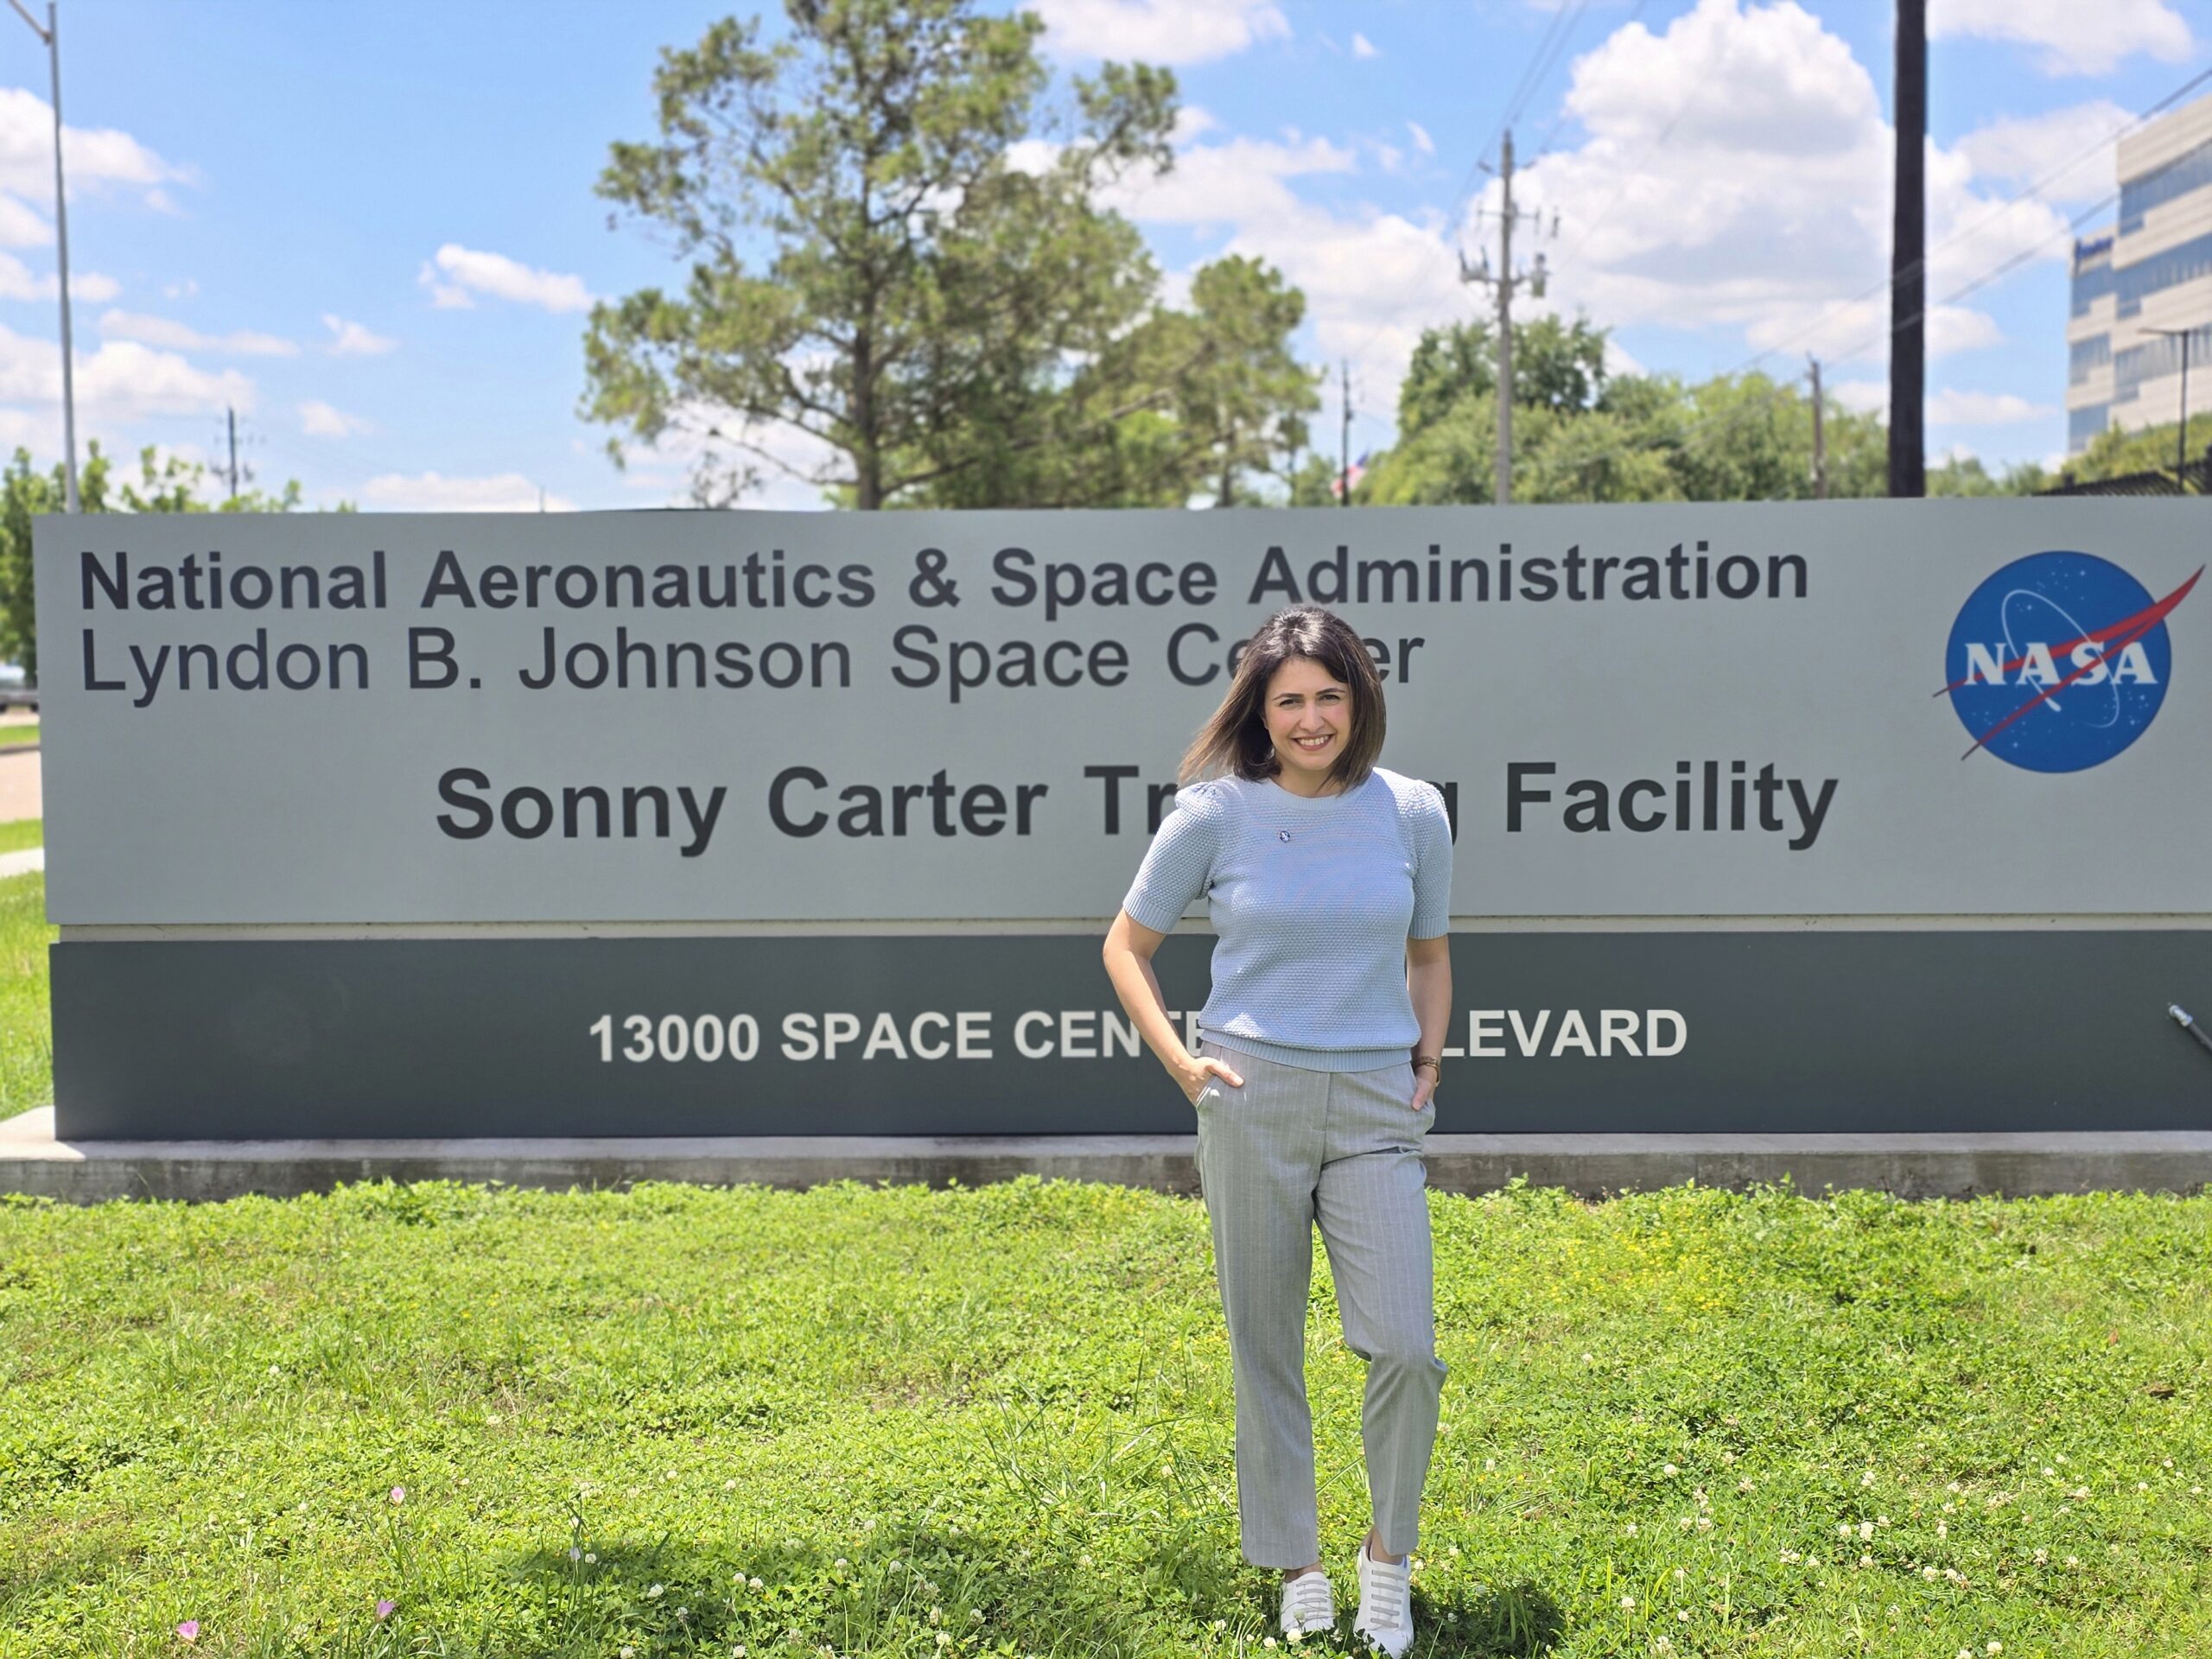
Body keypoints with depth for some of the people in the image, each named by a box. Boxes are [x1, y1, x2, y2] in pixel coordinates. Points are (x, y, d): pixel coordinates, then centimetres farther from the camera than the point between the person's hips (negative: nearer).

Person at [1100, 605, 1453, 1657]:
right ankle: (1296, 1569, 25)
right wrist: (1179, 1062, -1)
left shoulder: (1412, 812, 4)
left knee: (1406, 1345, -8)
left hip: (1375, 1105, 1)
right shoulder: (1214, 814, -2)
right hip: (1250, 1099, -1)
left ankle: (1388, 1554, 17)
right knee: (1264, 1349, 6)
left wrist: (1429, 1065, 8)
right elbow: (1126, 947, 9)